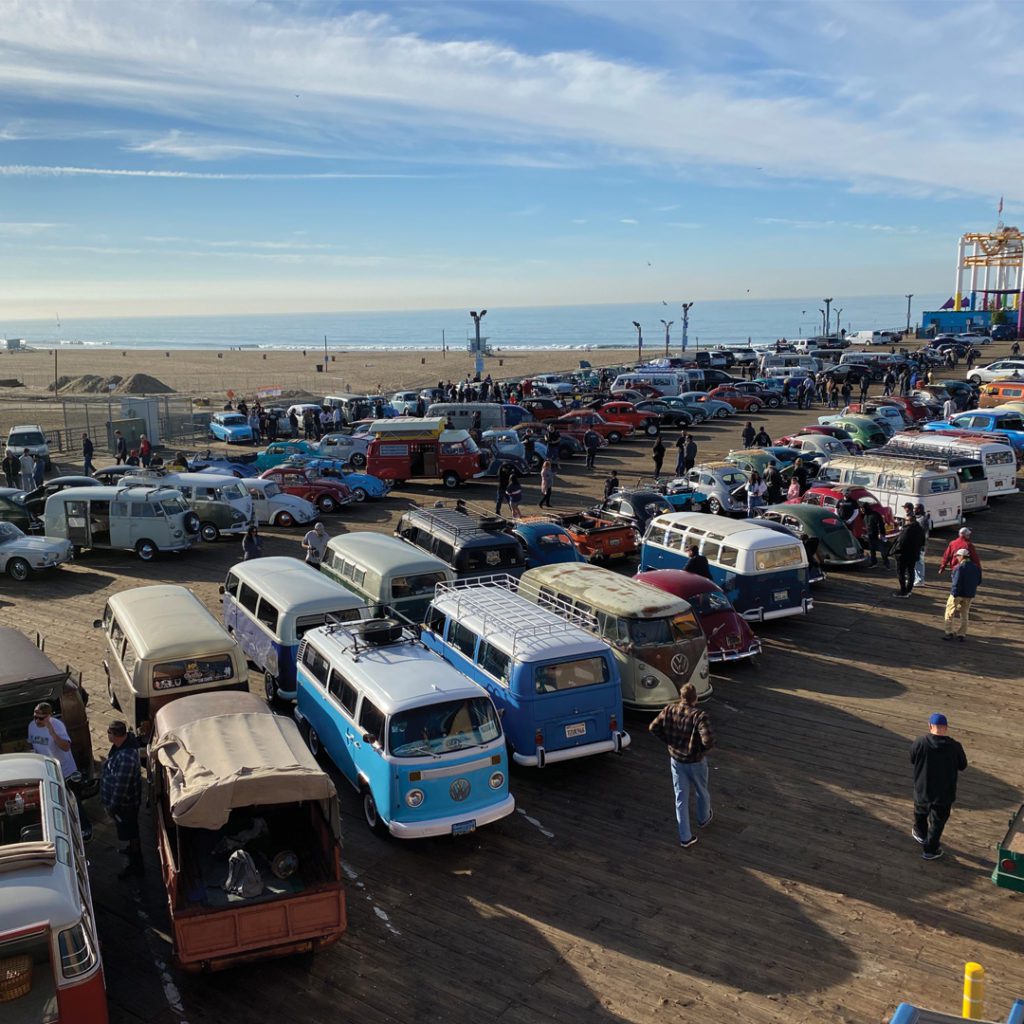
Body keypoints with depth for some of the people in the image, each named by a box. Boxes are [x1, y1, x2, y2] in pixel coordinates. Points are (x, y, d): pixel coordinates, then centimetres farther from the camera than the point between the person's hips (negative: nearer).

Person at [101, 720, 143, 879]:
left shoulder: (126, 758, -39)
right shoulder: (125, 741, -10)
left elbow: (121, 787, -30)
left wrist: (112, 806, -19)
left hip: (125, 802, -9)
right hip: (126, 799, 9)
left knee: (130, 832, 11)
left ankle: (136, 864, 28)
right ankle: (133, 848, 54)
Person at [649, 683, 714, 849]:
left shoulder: (669, 710, -13)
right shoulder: (699, 716, -27)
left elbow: (653, 727, -8)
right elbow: (708, 740, -36)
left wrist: (668, 741, 4)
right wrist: (703, 749, -13)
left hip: (676, 760, 3)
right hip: (696, 762, -3)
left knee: (681, 798, 13)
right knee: (702, 792, 26)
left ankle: (685, 838, 17)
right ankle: (703, 819, 52)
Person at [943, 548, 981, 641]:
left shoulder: (959, 568, -18)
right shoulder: (976, 568, 4)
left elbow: (956, 583, -22)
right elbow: (979, 582, 10)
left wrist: (954, 594, -17)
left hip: (957, 594, -6)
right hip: (970, 595, 6)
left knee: (949, 613, 9)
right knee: (964, 615, 16)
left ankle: (949, 633, 8)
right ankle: (962, 635, 17)